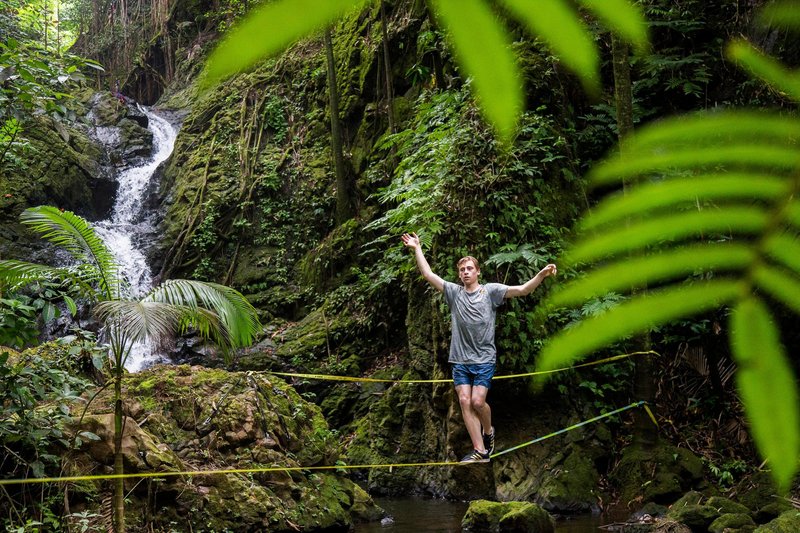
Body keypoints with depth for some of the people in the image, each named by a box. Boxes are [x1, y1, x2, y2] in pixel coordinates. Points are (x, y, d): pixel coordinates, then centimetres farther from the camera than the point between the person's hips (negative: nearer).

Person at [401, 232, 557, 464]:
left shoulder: (490, 290, 1)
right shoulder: (454, 292, 8)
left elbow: (522, 290, -9)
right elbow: (428, 275, 8)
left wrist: (541, 275, -23)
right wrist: (417, 249, 6)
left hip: (484, 359, -3)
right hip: (460, 360, 3)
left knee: (478, 401, -13)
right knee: (465, 402, -5)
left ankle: (489, 431, 18)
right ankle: (480, 451, -1)